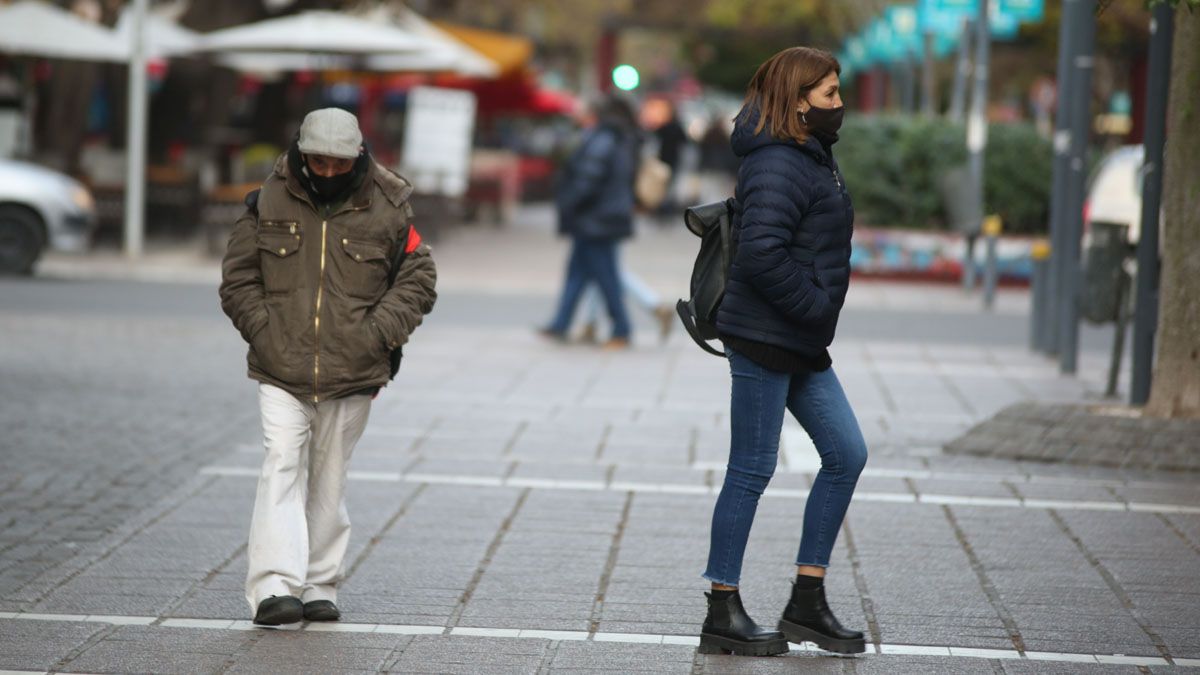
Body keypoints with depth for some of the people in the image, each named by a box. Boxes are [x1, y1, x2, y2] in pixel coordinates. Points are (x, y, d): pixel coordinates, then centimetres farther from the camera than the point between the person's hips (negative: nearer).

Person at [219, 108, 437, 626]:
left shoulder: (386, 211, -1)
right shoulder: (269, 204, -1)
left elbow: (418, 279, 5)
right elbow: (238, 277, 6)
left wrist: (377, 332, -7)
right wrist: (263, 329, -6)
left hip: (352, 375, 1)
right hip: (280, 373, -1)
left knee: (327, 483, 11)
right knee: (282, 469, -13)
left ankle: (319, 588, 20)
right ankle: (273, 588, -20)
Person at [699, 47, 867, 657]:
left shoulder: (813, 157, 15)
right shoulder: (776, 165, -17)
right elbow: (761, 253, -28)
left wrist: (819, 315, 12)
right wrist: (815, 306, -19)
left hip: (802, 344, 10)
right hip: (763, 337, -10)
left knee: (847, 454, 8)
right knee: (752, 471, -3)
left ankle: (806, 602, 14)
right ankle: (722, 615, 5)